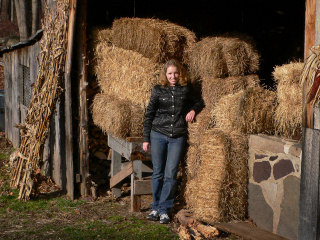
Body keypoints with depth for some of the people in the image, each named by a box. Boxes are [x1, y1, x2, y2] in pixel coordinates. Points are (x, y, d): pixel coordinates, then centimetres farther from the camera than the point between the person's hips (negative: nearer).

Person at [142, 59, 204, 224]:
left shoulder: (186, 89, 6)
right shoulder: (158, 90, 4)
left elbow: (199, 102, 22)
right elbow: (149, 115, 6)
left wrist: (193, 110, -1)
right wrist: (146, 139, 4)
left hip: (178, 137, 0)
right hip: (158, 135, 0)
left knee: (170, 174, -3)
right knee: (158, 173, 4)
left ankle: (164, 209, 5)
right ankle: (156, 207, 16)